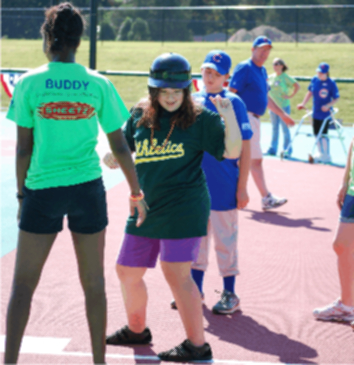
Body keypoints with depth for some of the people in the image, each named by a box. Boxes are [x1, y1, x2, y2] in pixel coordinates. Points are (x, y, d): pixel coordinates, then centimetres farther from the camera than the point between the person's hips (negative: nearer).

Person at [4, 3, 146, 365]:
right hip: (88, 189, 2)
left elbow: (23, 148, -3)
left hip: (42, 189, -1)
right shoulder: (99, 85, 0)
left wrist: (21, 193, 9)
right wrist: (137, 192, 14)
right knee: (94, 283, 12)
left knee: (23, 284, 7)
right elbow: (120, 146, 4)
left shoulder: (29, 83, -4)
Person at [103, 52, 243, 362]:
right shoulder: (140, 116, 7)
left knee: (176, 274, -10)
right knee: (127, 271, 15)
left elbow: (232, 151, -13)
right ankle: (137, 329, 39)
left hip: (183, 210, -6)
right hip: (145, 207, 7)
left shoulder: (200, 120, -7)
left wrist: (228, 115, -24)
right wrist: (112, 159, -3)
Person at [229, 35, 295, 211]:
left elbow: (265, 97, 27)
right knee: (256, 159, -7)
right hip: (246, 117, -9)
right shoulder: (244, 68, -11)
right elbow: (230, 93, -16)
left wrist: (282, 114, 28)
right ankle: (267, 199, -4)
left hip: (254, 119, 9)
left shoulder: (262, 71, 17)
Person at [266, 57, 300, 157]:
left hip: (283, 106, -6)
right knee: (274, 128, 11)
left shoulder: (285, 77, -9)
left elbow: (297, 86, -14)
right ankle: (273, 149, 17)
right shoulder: (270, 77, 7)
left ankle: (287, 150, 6)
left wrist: (290, 96, -14)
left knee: (285, 128, -1)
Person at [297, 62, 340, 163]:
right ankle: (321, 154, 26)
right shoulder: (314, 80, 1)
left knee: (323, 134, -5)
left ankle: (326, 156, 8)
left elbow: (336, 98, -10)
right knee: (317, 134, 12)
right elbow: (310, 93, 13)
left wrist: (328, 106, -25)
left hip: (325, 113, -6)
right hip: (315, 112, 6)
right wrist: (303, 103, 6)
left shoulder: (331, 83, -14)